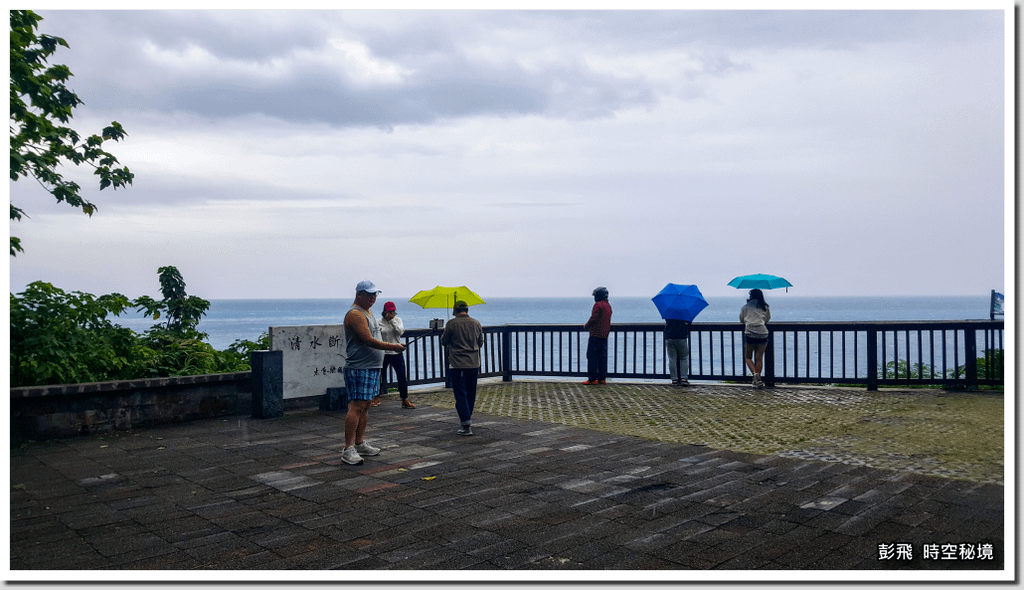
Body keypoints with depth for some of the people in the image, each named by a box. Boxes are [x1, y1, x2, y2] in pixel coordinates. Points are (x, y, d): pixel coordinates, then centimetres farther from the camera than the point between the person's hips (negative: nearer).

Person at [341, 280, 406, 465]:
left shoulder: (367, 312, 19)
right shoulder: (355, 314, -13)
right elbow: (369, 340, -21)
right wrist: (394, 347, -18)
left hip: (372, 367, 10)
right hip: (359, 369, -10)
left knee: (365, 406, 12)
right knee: (357, 406, -13)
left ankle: (359, 444, 19)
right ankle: (348, 449, -13)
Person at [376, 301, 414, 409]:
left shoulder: (398, 320, 6)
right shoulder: (379, 322, 1)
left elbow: (400, 331, -11)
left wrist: (392, 320, -12)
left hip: (397, 352, 1)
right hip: (383, 353, -1)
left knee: (402, 377, -2)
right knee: (380, 376, 7)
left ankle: (405, 400, 7)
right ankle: (377, 398, 25)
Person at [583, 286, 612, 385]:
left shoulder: (598, 305, -12)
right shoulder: (608, 305, 15)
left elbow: (593, 318, -18)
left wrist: (586, 325, 0)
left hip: (596, 334, -9)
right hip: (604, 335, 9)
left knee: (592, 356, -4)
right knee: (602, 357, 10)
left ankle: (592, 379, -6)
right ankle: (602, 378, 12)